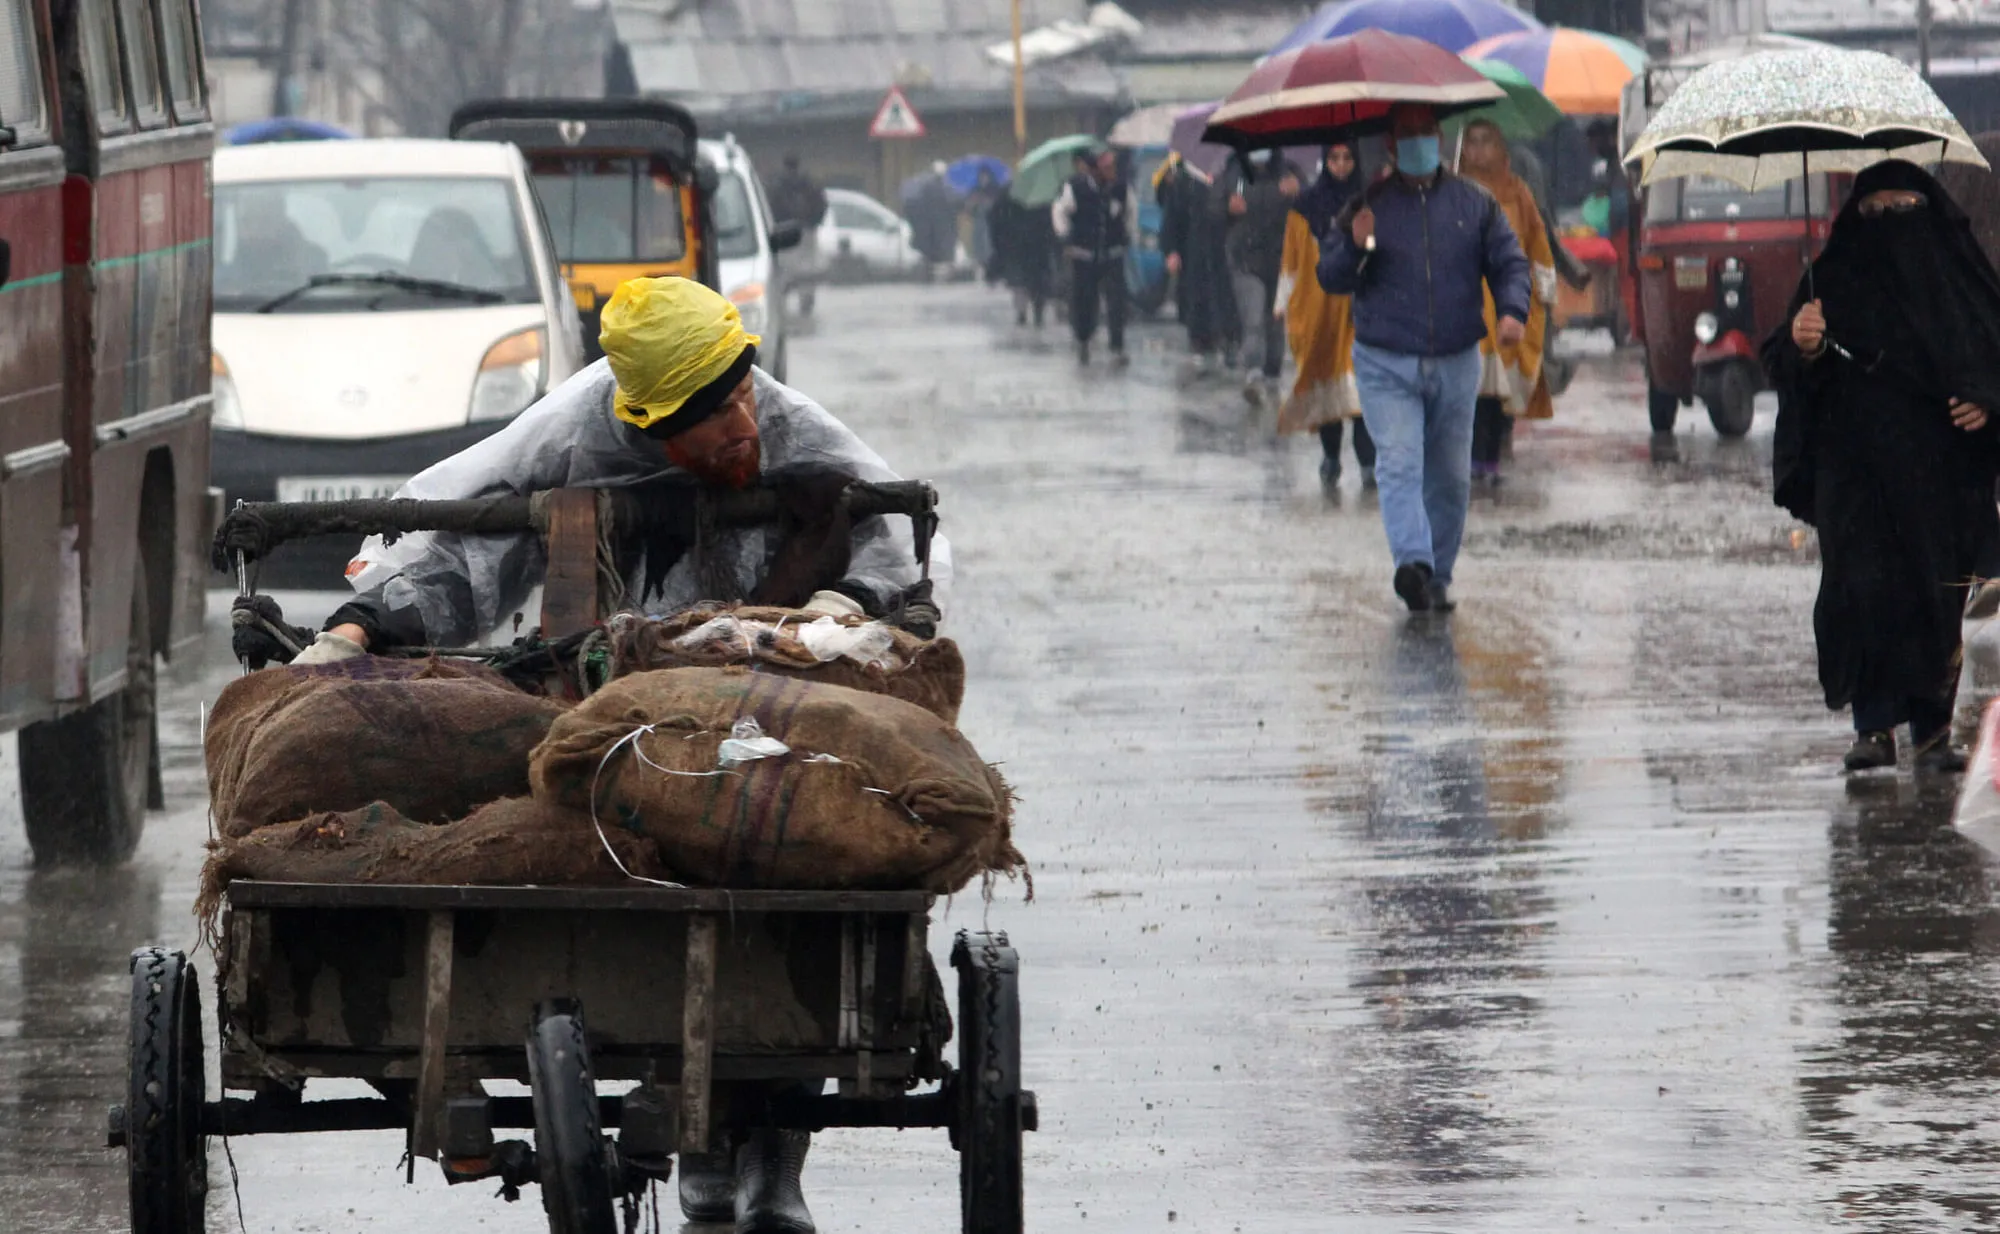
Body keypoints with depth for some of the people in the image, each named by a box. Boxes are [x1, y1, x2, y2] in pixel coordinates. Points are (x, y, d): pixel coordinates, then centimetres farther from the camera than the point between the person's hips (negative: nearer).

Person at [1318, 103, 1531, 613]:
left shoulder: (1474, 204, 9)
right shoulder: (1367, 206, 6)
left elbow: (1509, 263, 8)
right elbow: (1330, 278, 5)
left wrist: (1513, 311, -12)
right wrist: (1355, 248, -17)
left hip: (1456, 364, 2)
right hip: (1387, 365, -2)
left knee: (1451, 478, 6)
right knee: (1399, 465, -19)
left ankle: (1438, 577, 17)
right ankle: (1413, 564, -33)